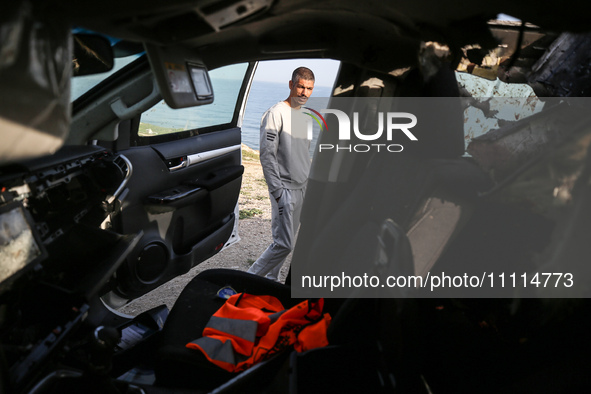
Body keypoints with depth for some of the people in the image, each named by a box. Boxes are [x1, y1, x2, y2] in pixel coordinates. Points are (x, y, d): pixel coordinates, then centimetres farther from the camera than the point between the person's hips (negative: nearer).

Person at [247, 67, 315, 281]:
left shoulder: (305, 118, 16)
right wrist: (278, 192, -19)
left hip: (302, 189, 8)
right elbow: (267, 156, -15)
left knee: (285, 241, 12)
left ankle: (269, 280, 26)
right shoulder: (276, 113, -10)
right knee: (284, 244, -9)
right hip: (285, 189, -8)